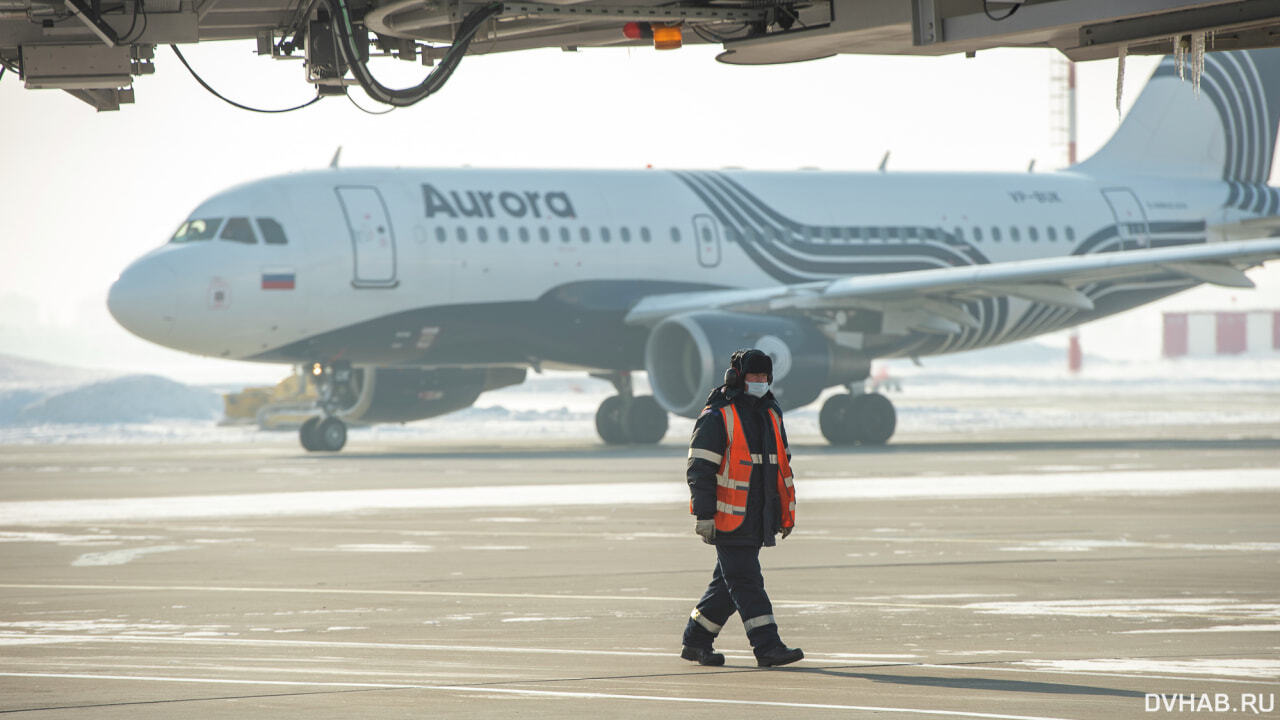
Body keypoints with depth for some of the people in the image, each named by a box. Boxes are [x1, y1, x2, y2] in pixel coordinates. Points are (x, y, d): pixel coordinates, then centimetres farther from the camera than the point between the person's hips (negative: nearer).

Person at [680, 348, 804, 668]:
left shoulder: (771, 415, 16)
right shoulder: (717, 418, -9)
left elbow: (782, 466, 24)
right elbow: (699, 469, -11)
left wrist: (787, 511, 21)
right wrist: (704, 515, -16)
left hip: (758, 518, 8)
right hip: (729, 518, -8)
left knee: (730, 583, 11)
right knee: (746, 582, -10)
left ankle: (696, 641, 21)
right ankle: (767, 647, -13)